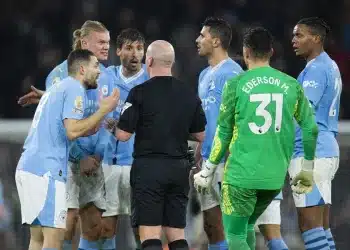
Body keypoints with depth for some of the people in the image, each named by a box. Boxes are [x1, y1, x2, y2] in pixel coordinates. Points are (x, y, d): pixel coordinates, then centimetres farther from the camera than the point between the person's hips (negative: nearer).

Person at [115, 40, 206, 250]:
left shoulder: (140, 93, -10)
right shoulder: (190, 94, 6)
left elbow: (123, 135, -10)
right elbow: (200, 136, 13)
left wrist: (113, 126, 12)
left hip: (149, 169, -5)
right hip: (179, 168, 5)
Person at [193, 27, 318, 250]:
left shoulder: (236, 84, -5)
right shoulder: (292, 86, 3)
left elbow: (224, 132, -2)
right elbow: (311, 128, 5)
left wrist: (208, 170, 9)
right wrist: (308, 170, 18)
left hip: (242, 173, -4)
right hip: (276, 176, 4)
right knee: (247, 226, 23)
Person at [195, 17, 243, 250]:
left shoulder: (231, 73, -11)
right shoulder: (205, 74, 17)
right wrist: (198, 157, 19)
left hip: (224, 159, -9)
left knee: (228, 223, -8)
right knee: (211, 225, 10)